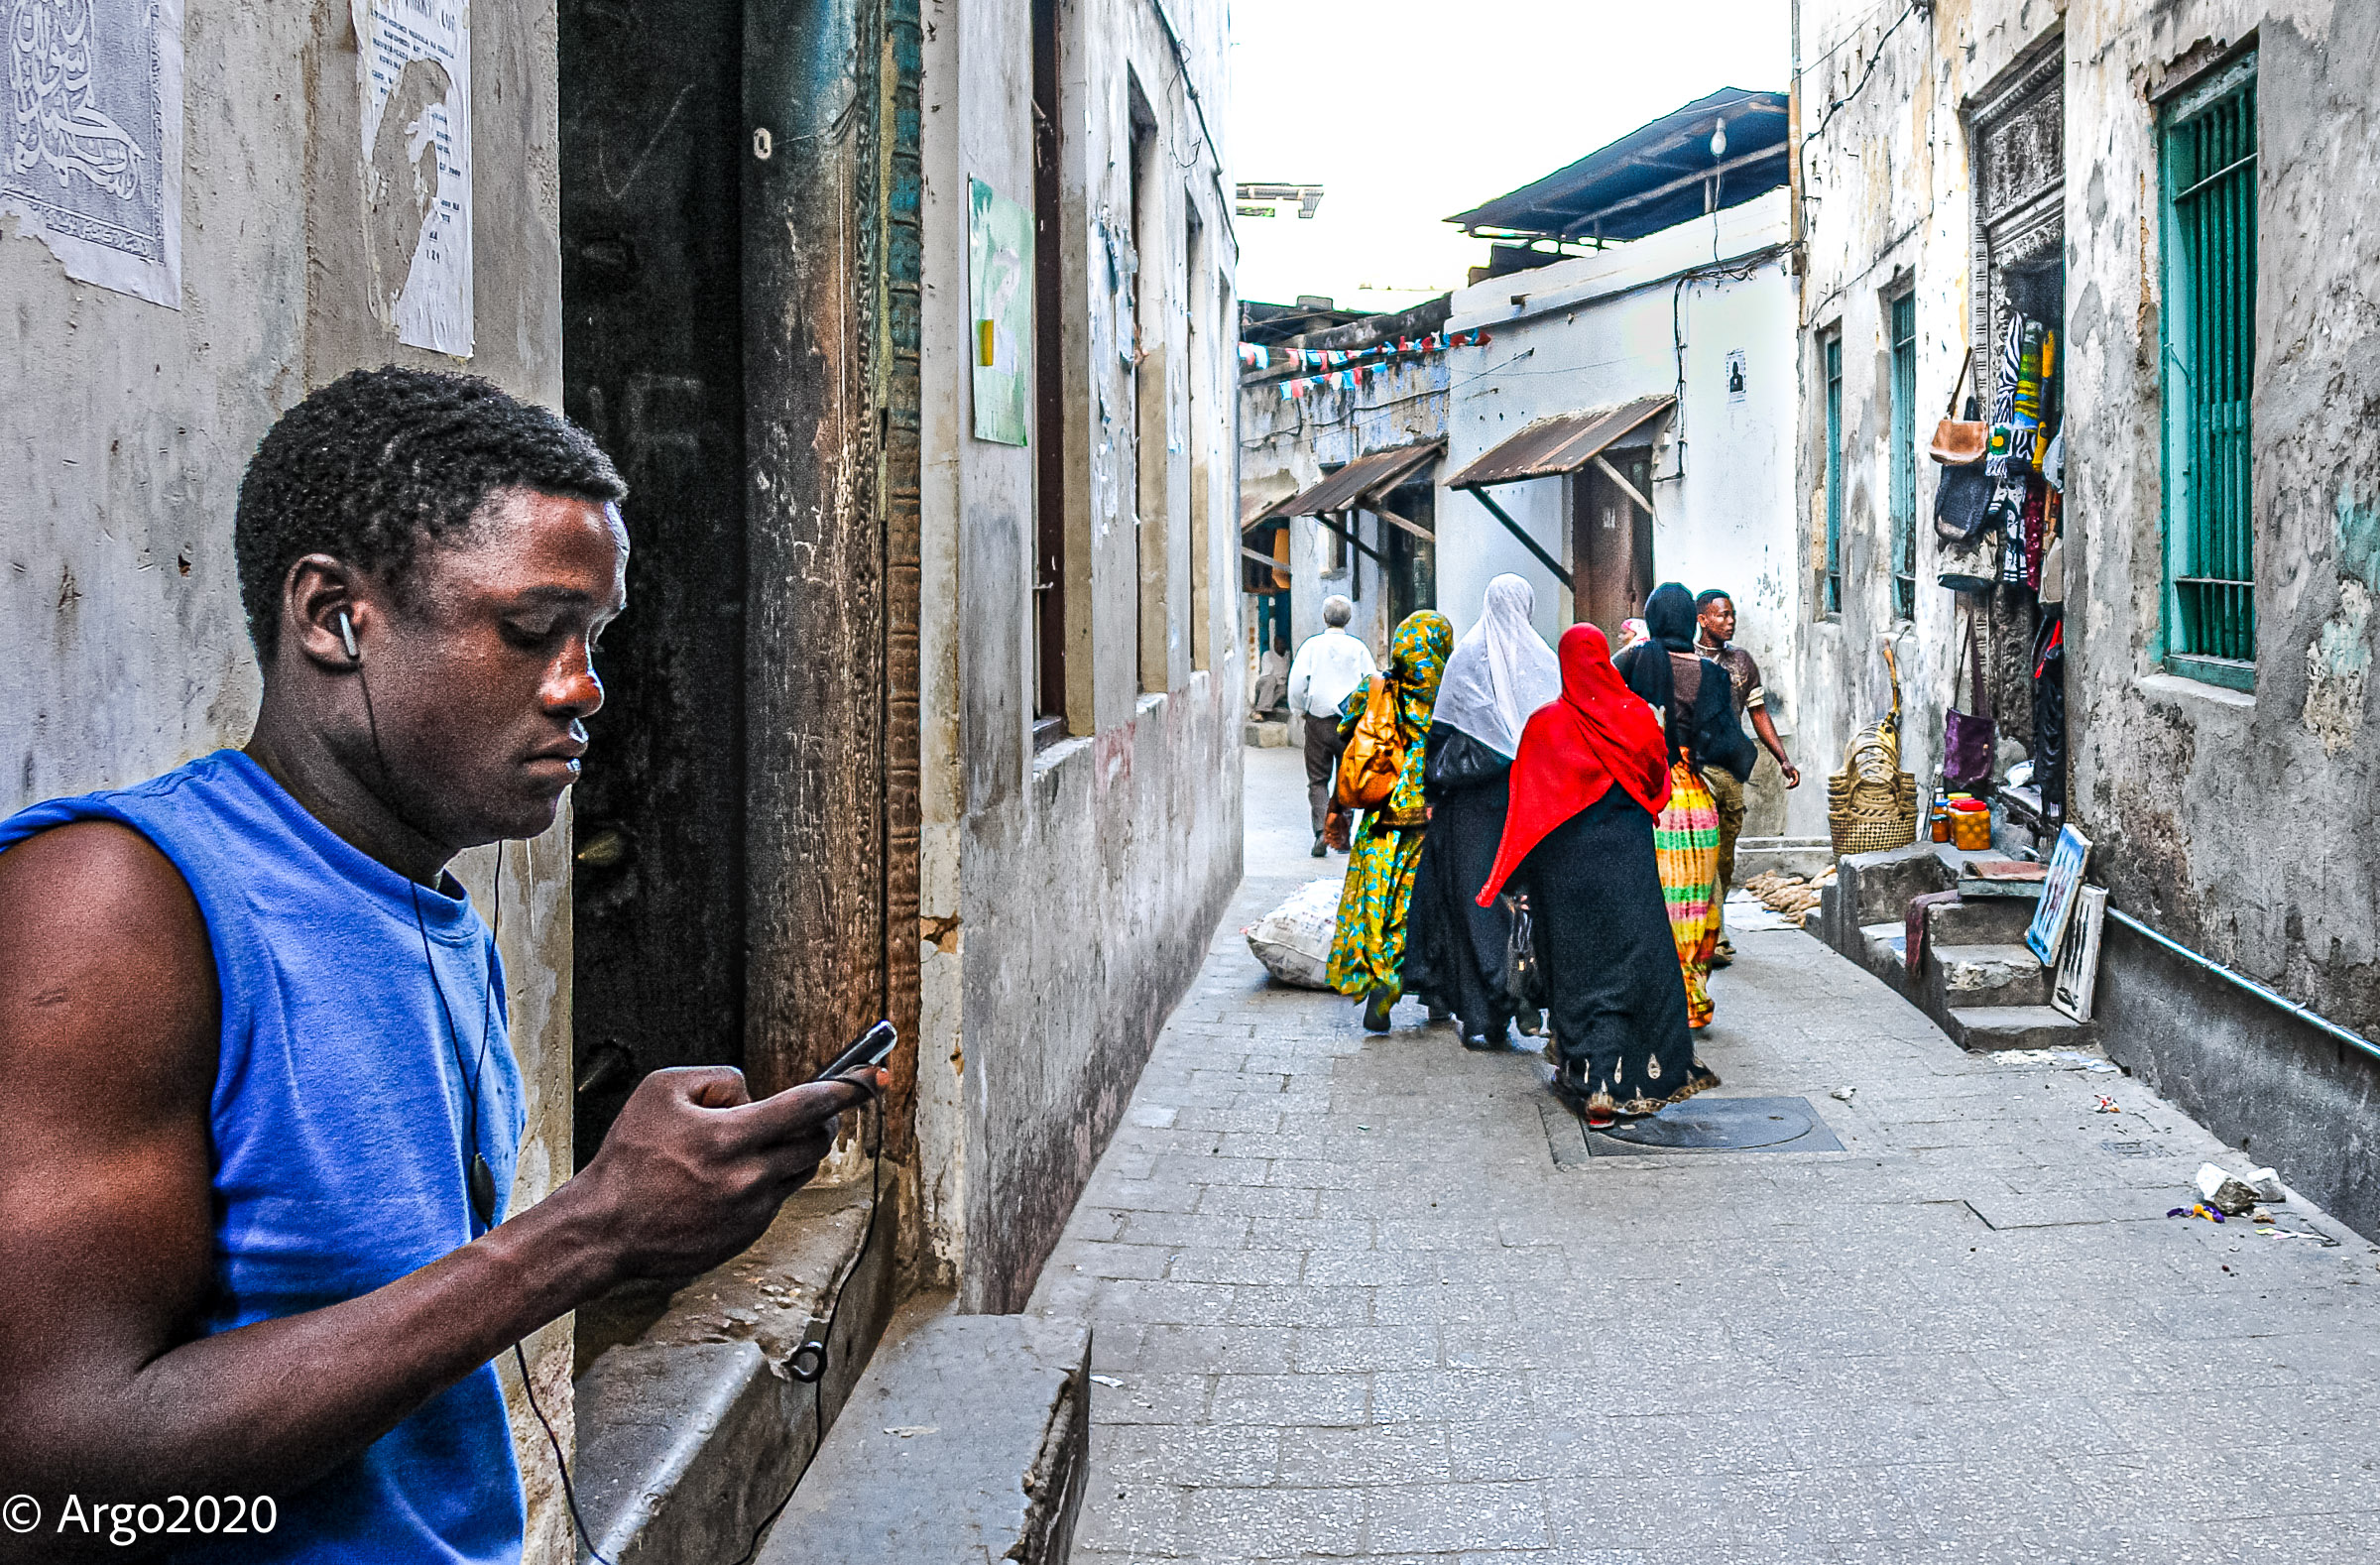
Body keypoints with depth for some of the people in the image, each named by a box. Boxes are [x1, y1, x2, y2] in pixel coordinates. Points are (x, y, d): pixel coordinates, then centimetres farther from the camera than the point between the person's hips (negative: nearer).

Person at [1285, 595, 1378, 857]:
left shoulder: (1312, 645, -2)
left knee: (1318, 779, 4)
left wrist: (1300, 710, 8)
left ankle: (1321, 830, -13)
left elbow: (1297, 681, -6)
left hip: (1319, 719, -1)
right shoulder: (1358, 647, 1)